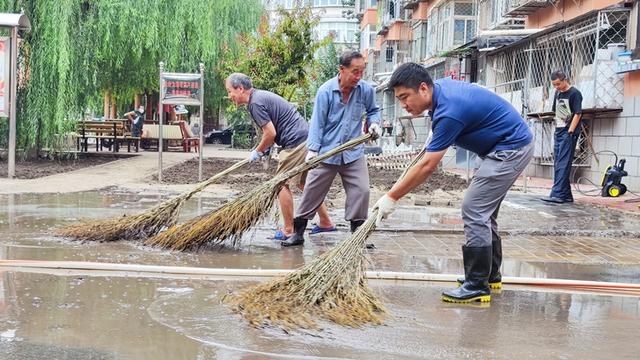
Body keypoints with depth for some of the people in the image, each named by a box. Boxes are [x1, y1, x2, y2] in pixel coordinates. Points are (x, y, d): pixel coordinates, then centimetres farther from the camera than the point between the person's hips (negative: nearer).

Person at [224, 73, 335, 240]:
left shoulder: (255, 103, -13)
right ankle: (326, 222, 22)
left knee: (281, 184, -2)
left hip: (295, 143, -10)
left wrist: (257, 152, -2)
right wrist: (264, 148, 16)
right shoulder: (261, 95, 18)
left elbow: (271, 133, -17)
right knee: (304, 182, 18)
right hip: (307, 138, 10)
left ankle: (288, 231, 2)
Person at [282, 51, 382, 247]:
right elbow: (317, 123, -9)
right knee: (312, 192, 4)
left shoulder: (366, 90, -4)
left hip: (354, 153, 2)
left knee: (361, 191, -5)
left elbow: (373, 110, 17)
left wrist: (374, 122, -5)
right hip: (326, 153, -2)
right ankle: (298, 232, 15)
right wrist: (313, 149, -17)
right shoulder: (325, 91, -12)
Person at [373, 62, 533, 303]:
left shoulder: (449, 112, -27)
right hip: (510, 147, 10)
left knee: (474, 211, -11)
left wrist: (391, 197, -20)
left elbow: (427, 167, -25)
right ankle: (490, 275, 25)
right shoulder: (440, 86, 1)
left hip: (510, 149, -10)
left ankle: (477, 286, -8)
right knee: (484, 213, 15)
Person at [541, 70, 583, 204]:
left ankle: (557, 194, -19)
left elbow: (577, 114, -13)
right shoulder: (557, 93, 15)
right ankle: (566, 195, 14)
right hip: (558, 132, 9)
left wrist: (570, 132, -17)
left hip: (569, 133, -9)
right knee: (558, 165, 8)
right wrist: (557, 129, 15)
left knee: (563, 164, -13)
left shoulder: (574, 93, -8)